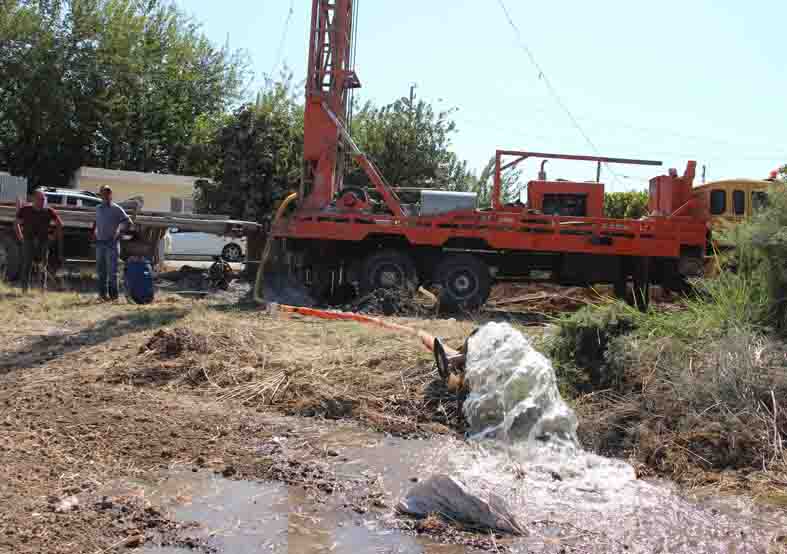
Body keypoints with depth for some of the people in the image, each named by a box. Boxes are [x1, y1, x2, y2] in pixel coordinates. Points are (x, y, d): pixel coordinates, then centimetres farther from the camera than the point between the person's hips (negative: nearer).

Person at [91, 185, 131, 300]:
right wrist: (94, 232, 11)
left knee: (112, 270, -6)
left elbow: (127, 221, -5)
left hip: (111, 243, -5)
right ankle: (102, 293, 16)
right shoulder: (98, 208, 14)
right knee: (100, 270, 8)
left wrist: (118, 230, -13)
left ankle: (113, 294, -3)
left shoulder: (116, 209, -2)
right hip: (100, 242, 5)